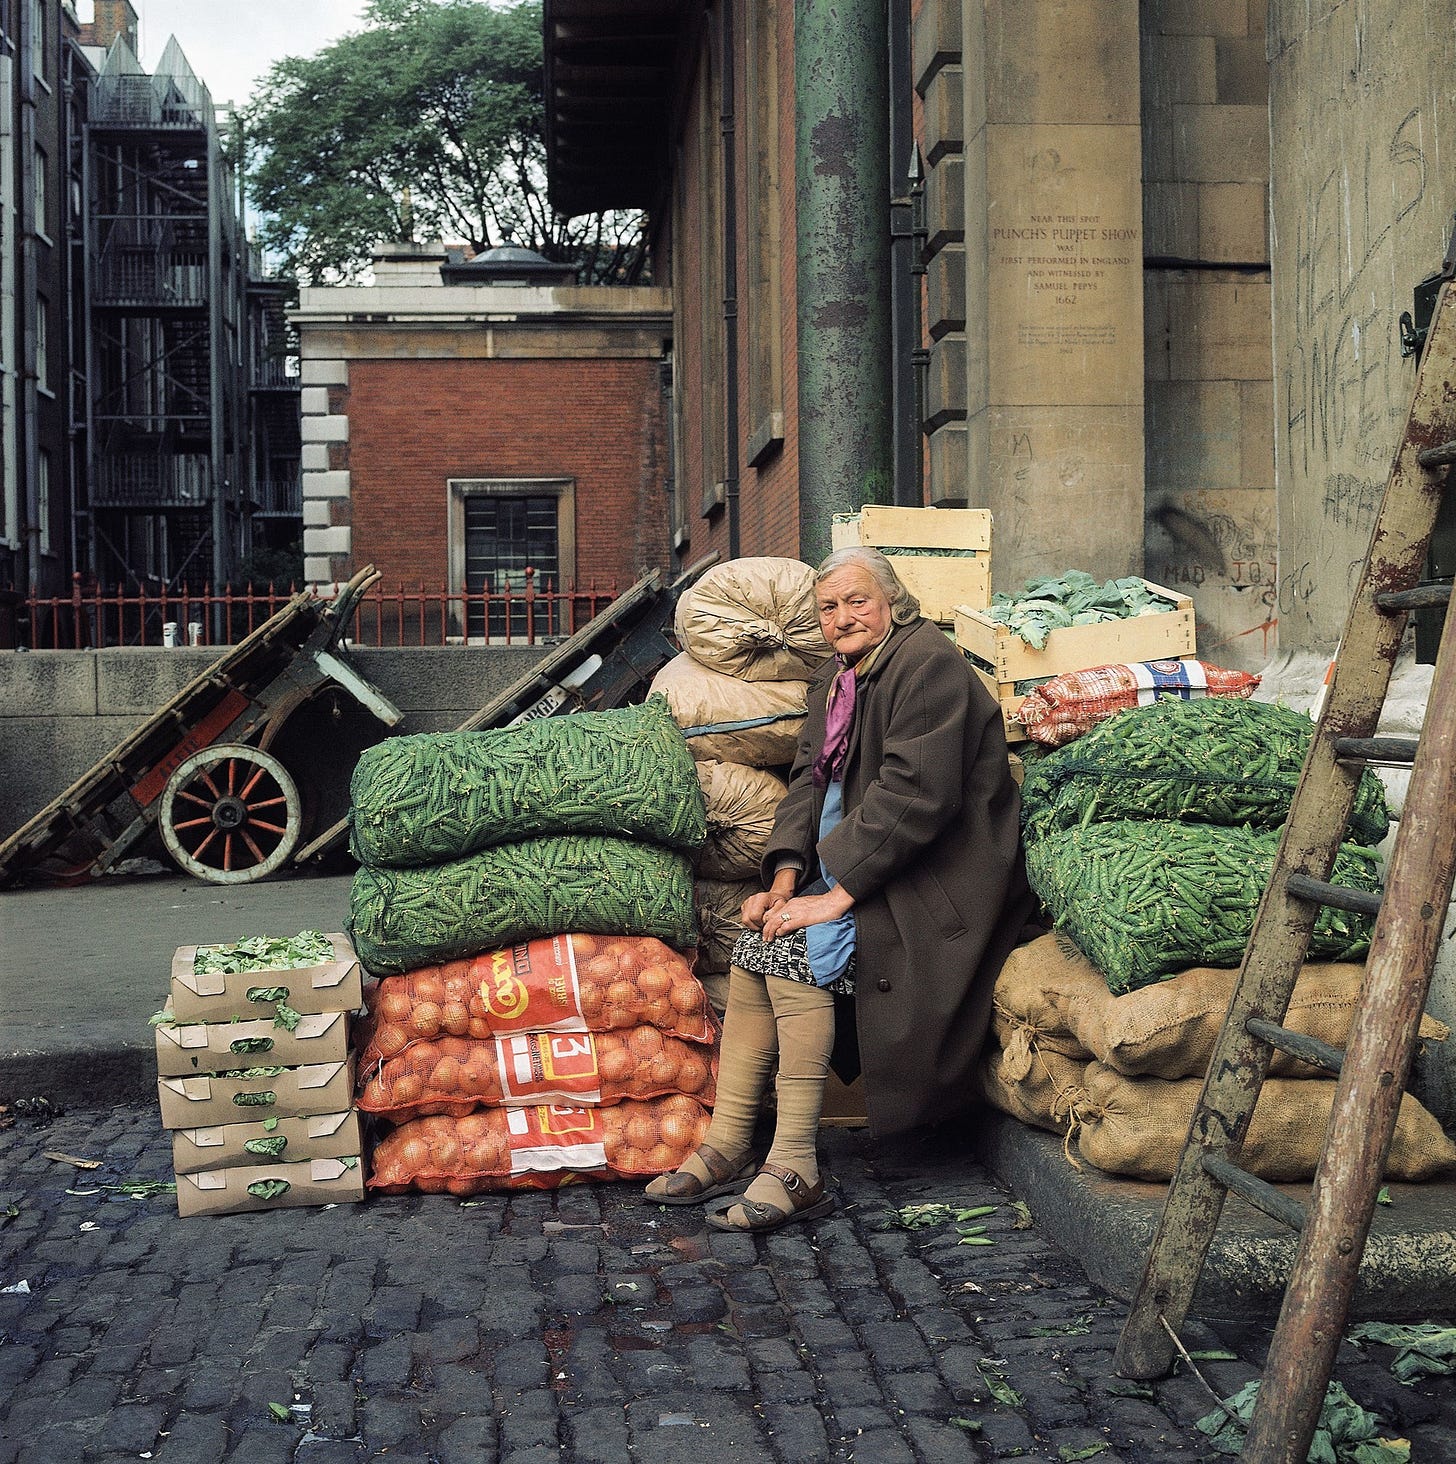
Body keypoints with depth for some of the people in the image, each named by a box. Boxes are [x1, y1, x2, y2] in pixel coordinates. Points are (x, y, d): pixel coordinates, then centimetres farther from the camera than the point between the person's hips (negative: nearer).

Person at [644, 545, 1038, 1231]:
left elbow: (914, 796, -25)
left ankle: (795, 1171, -20)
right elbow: (809, 779, 9)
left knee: (796, 948, -25)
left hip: (932, 878, -9)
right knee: (751, 944, -10)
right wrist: (785, 879, -8)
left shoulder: (926, 664, -16)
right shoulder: (836, 678, 14)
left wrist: (837, 896, -26)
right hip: (850, 865, 9)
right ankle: (727, 1149, -5)